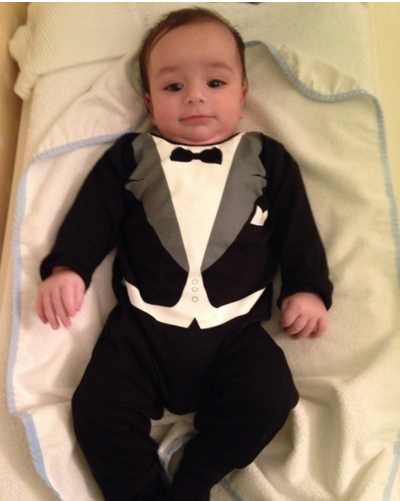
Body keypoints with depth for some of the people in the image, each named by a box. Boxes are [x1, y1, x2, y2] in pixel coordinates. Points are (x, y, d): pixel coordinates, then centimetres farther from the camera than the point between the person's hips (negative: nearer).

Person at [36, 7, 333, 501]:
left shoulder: (267, 158, 12)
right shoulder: (130, 155, 11)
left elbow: (297, 229, 12)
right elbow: (93, 215, 6)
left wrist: (308, 288, 1)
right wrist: (66, 267, -9)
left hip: (235, 328, 0)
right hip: (143, 324, 1)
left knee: (268, 400, -19)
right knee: (98, 409, -13)